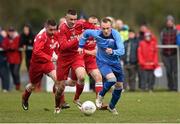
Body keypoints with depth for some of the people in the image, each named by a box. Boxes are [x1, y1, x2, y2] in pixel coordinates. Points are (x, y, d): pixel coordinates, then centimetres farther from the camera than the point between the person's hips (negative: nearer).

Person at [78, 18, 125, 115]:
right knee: (112, 79, -29)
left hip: (115, 62, 2)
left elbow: (122, 51, -31)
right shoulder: (97, 34, -21)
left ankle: (112, 107, 32)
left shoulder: (115, 34, -24)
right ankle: (100, 96, -1)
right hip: (102, 62, -2)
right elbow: (86, 33, 1)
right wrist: (81, 46, 4)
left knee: (119, 86, 7)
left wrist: (113, 52, -49)